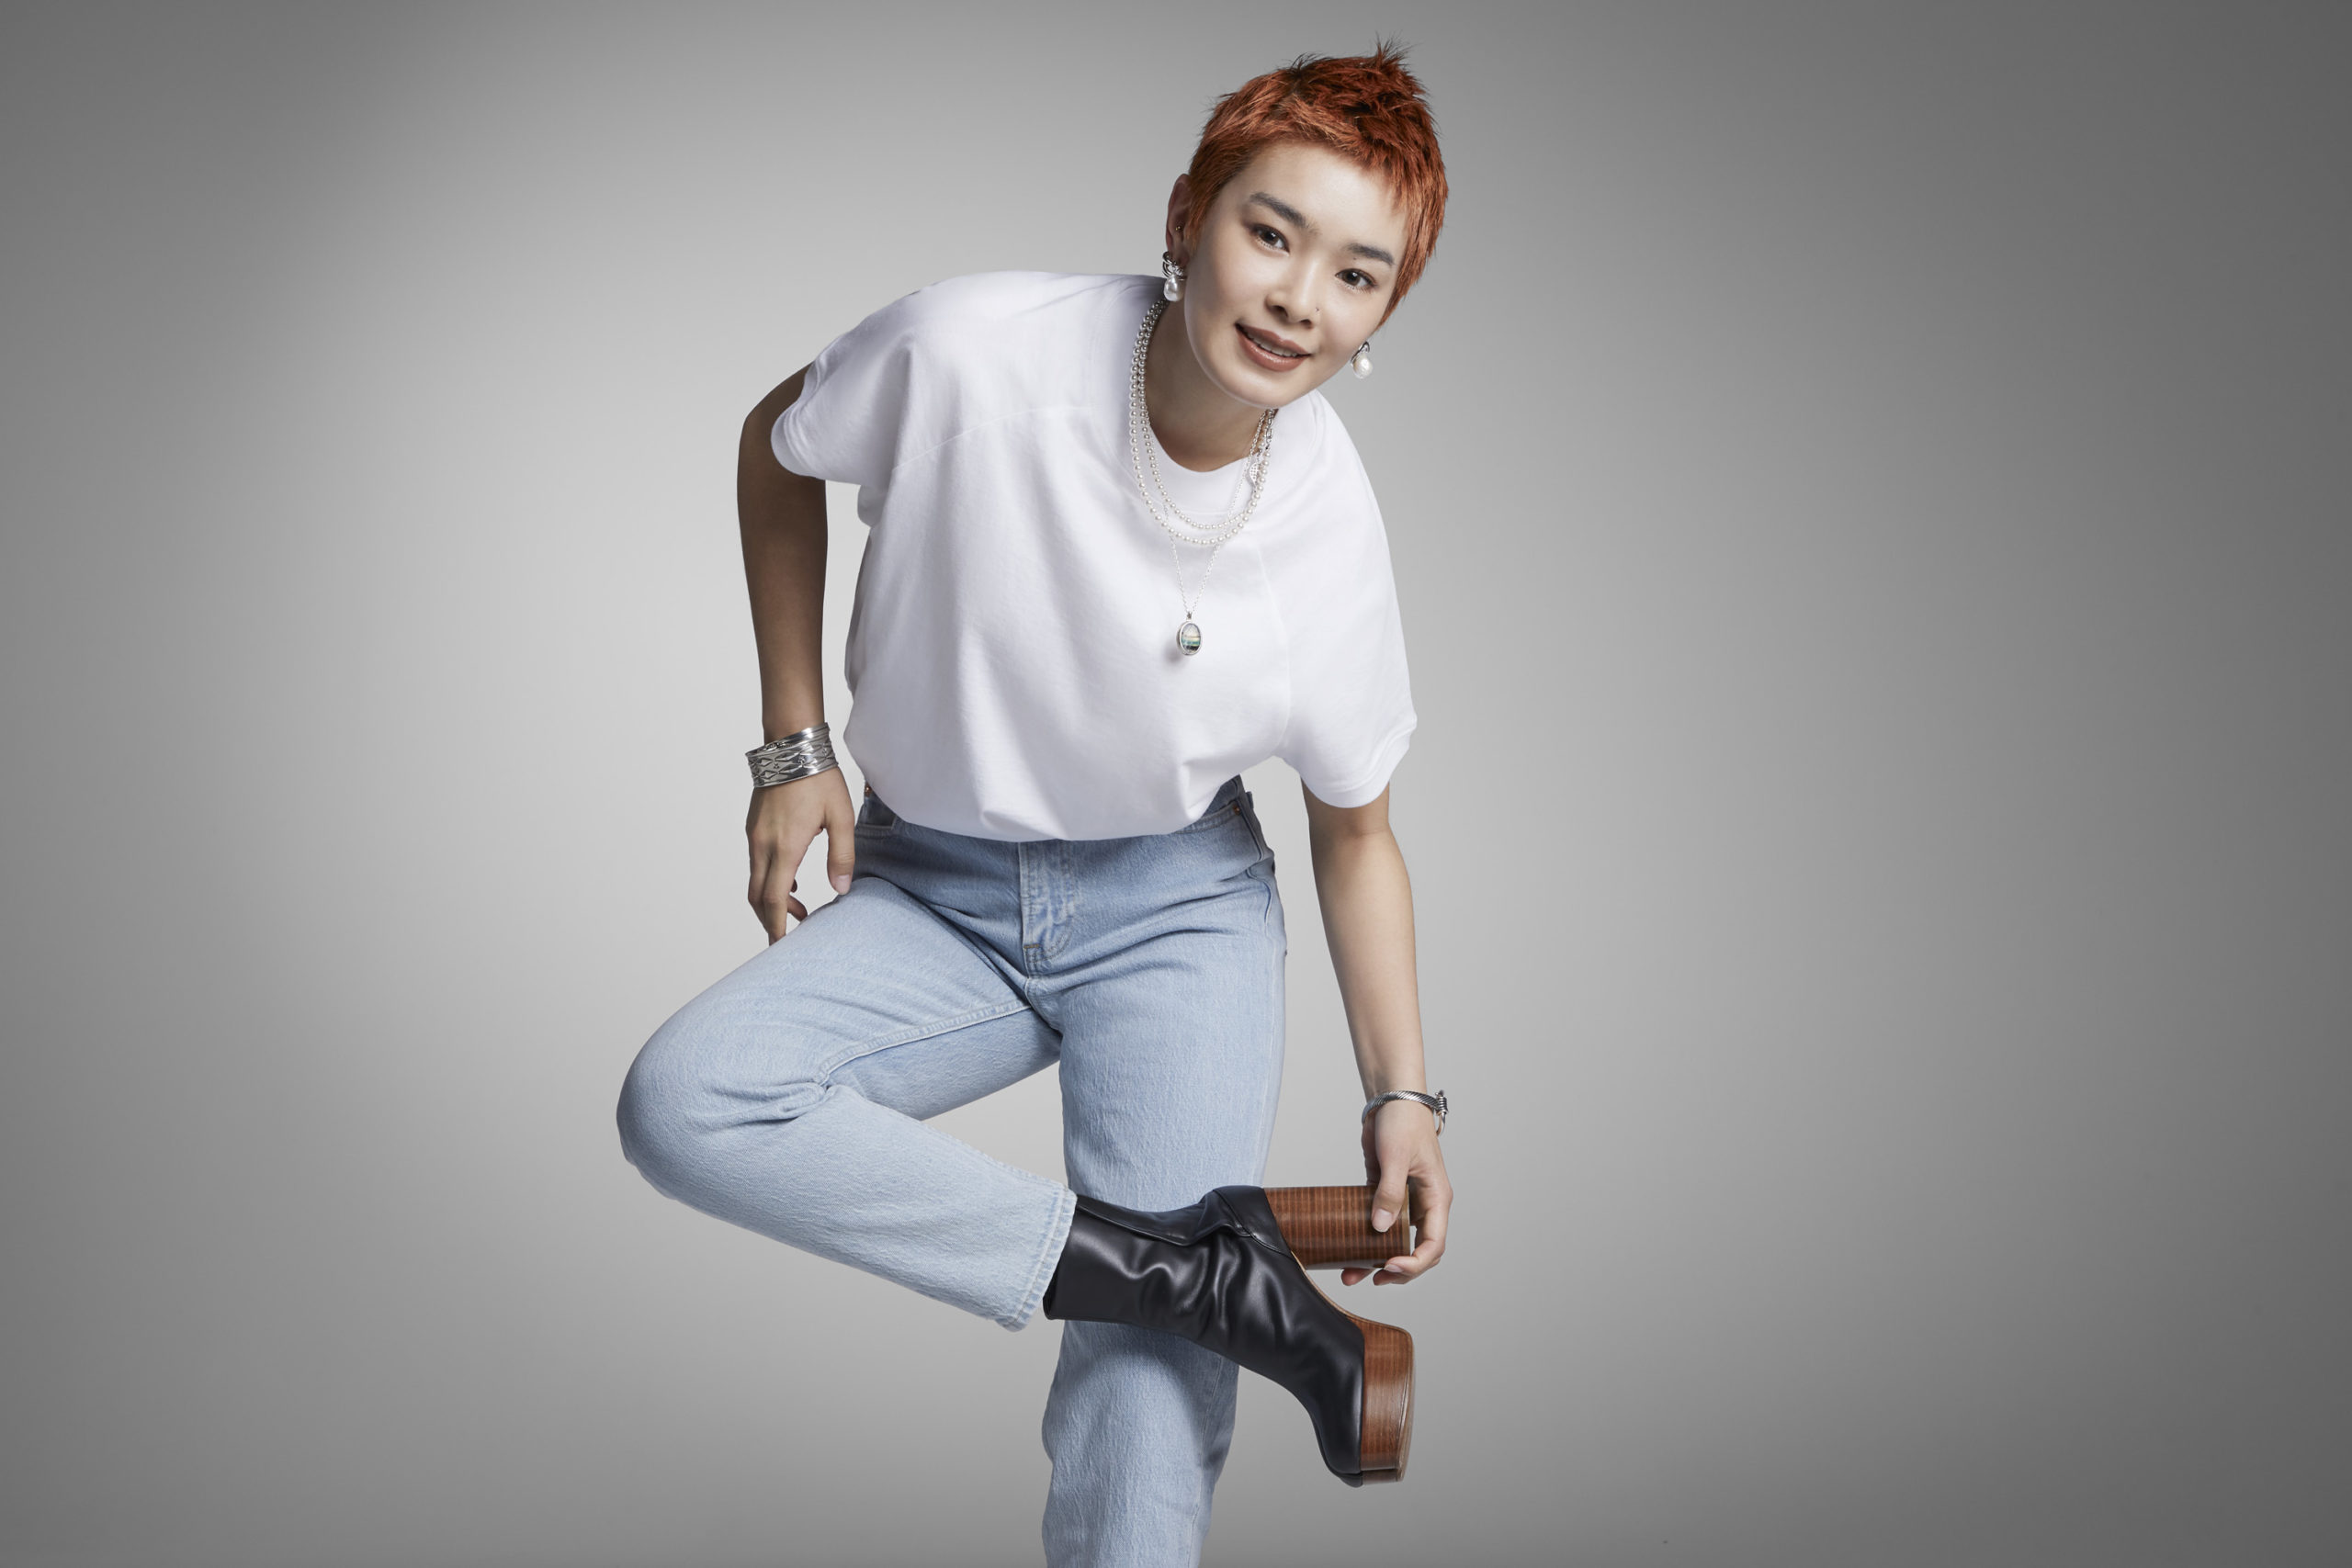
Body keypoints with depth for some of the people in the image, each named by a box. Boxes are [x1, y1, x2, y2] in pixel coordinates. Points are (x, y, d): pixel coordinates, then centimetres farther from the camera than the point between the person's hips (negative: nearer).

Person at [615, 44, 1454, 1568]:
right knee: (683, 1103, -29)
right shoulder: (971, 350, -22)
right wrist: (797, 745, -2)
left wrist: (1403, 1095, -5)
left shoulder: (1333, 540, -15)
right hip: (933, 894, 1)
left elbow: (1356, 835, 1)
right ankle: (1225, 1275, -26)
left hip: (1178, 911, -1)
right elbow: (779, 447, 1)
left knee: (1153, 1389, -18)